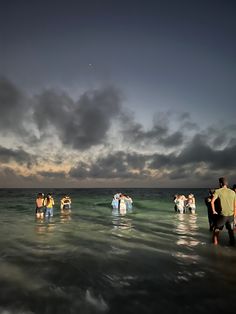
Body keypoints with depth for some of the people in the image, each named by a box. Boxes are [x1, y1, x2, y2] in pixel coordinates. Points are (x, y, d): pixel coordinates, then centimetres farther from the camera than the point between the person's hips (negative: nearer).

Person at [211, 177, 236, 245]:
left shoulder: (218, 191, -8)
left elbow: (212, 201, -19)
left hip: (222, 214, -4)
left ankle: (215, 241, 20)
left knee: (217, 228, 15)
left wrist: (213, 211, -6)